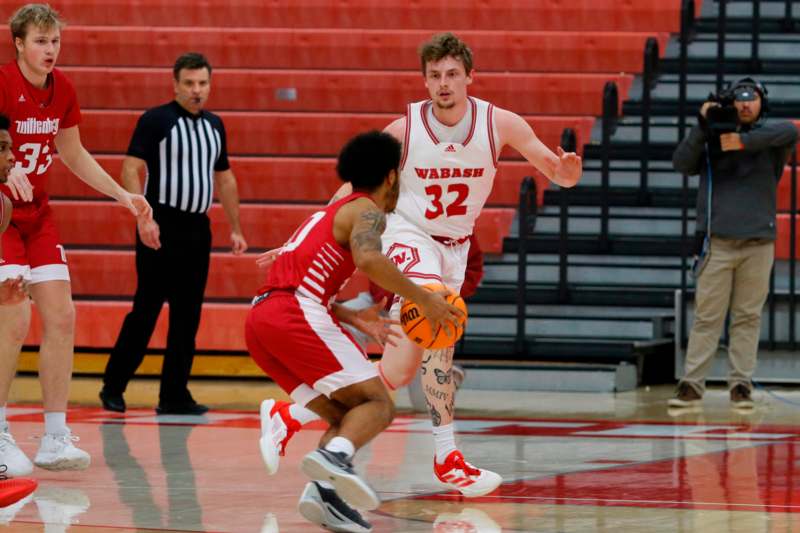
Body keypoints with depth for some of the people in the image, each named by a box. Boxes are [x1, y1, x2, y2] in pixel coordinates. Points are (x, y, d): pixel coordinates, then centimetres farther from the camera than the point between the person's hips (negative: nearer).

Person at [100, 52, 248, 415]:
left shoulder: (214, 125, 13)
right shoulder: (155, 120, -6)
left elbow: (225, 179, 22)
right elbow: (130, 170, -11)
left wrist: (235, 229, 18)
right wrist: (143, 217, -22)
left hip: (197, 229, 6)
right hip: (161, 228, -6)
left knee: (188, 315, 4)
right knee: (146, 309, -4)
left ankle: (174, 395, 8)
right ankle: (113, 387, 8)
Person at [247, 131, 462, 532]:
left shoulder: (331, 213, 33)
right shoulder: (367, 210, 5)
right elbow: (369, 259, -18)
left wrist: (352, 318, 29)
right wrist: (422, 299, -9)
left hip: (260, 319, 8)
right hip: (296, 315, -8)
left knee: (346, 415, 12)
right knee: (378, 404, -10)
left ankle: (323, 491, -12)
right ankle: (334, 456, -38)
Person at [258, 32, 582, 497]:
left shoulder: (499, 124, -11)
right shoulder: (404, 130, -14)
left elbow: (559, 174, -12)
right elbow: (353, 190, -5)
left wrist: (566, 171, -37)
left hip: (454, 247, 4)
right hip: (409, 237, -4)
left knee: (399, 372, 1)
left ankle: (295, 415, 16)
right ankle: (448, 457, -26)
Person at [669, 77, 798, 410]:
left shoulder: (768, 136, 7)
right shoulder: (711, 138, 9)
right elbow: (682, 163, -4)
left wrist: (744, 142, -18)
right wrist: (702, 126, -13)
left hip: (758, 242, 1)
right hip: (718, 242, -1)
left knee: (748, 317, 3)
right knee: (707, 317, -2)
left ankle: (741, 385, 8)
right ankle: (691, 385, -2)